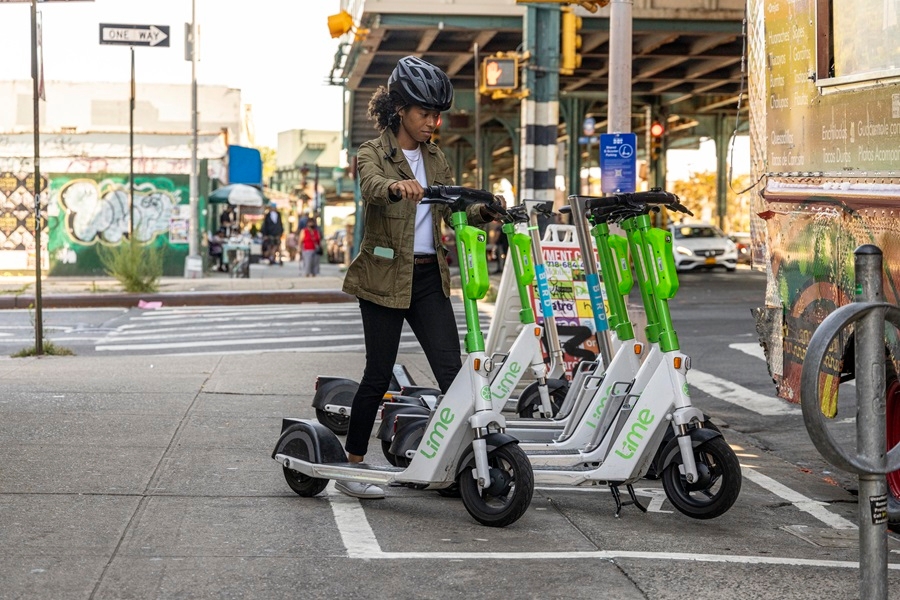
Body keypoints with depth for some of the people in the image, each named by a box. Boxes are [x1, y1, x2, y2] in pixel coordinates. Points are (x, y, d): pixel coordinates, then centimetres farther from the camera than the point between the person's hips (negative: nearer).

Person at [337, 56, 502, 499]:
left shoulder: (435, 158, 14)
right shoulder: (373, 154, -5)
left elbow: (455, 210, 11)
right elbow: (371, 189, -28)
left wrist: (484, 212, -11)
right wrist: (397, 187, -51)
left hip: (429, 278, 5)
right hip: (384, 277, -5)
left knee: (450, 370, -4)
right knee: (379, 374, 0)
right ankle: (351, 467, 14)